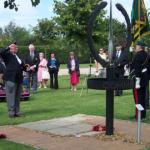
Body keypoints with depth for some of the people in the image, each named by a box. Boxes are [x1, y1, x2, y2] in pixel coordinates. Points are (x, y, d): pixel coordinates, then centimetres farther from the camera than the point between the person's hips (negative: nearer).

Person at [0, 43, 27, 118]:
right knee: (11, 96, -4)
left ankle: (17, 112, 19)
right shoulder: (8, 55, -1)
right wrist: (8, 47, -16)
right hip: (11, 79, -7)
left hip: (18, 79, 7)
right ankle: (11, 112, 1)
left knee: (17, 97, 12)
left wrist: (27, 68, 7)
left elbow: (22, 66, 23)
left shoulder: (17, 56, 20)